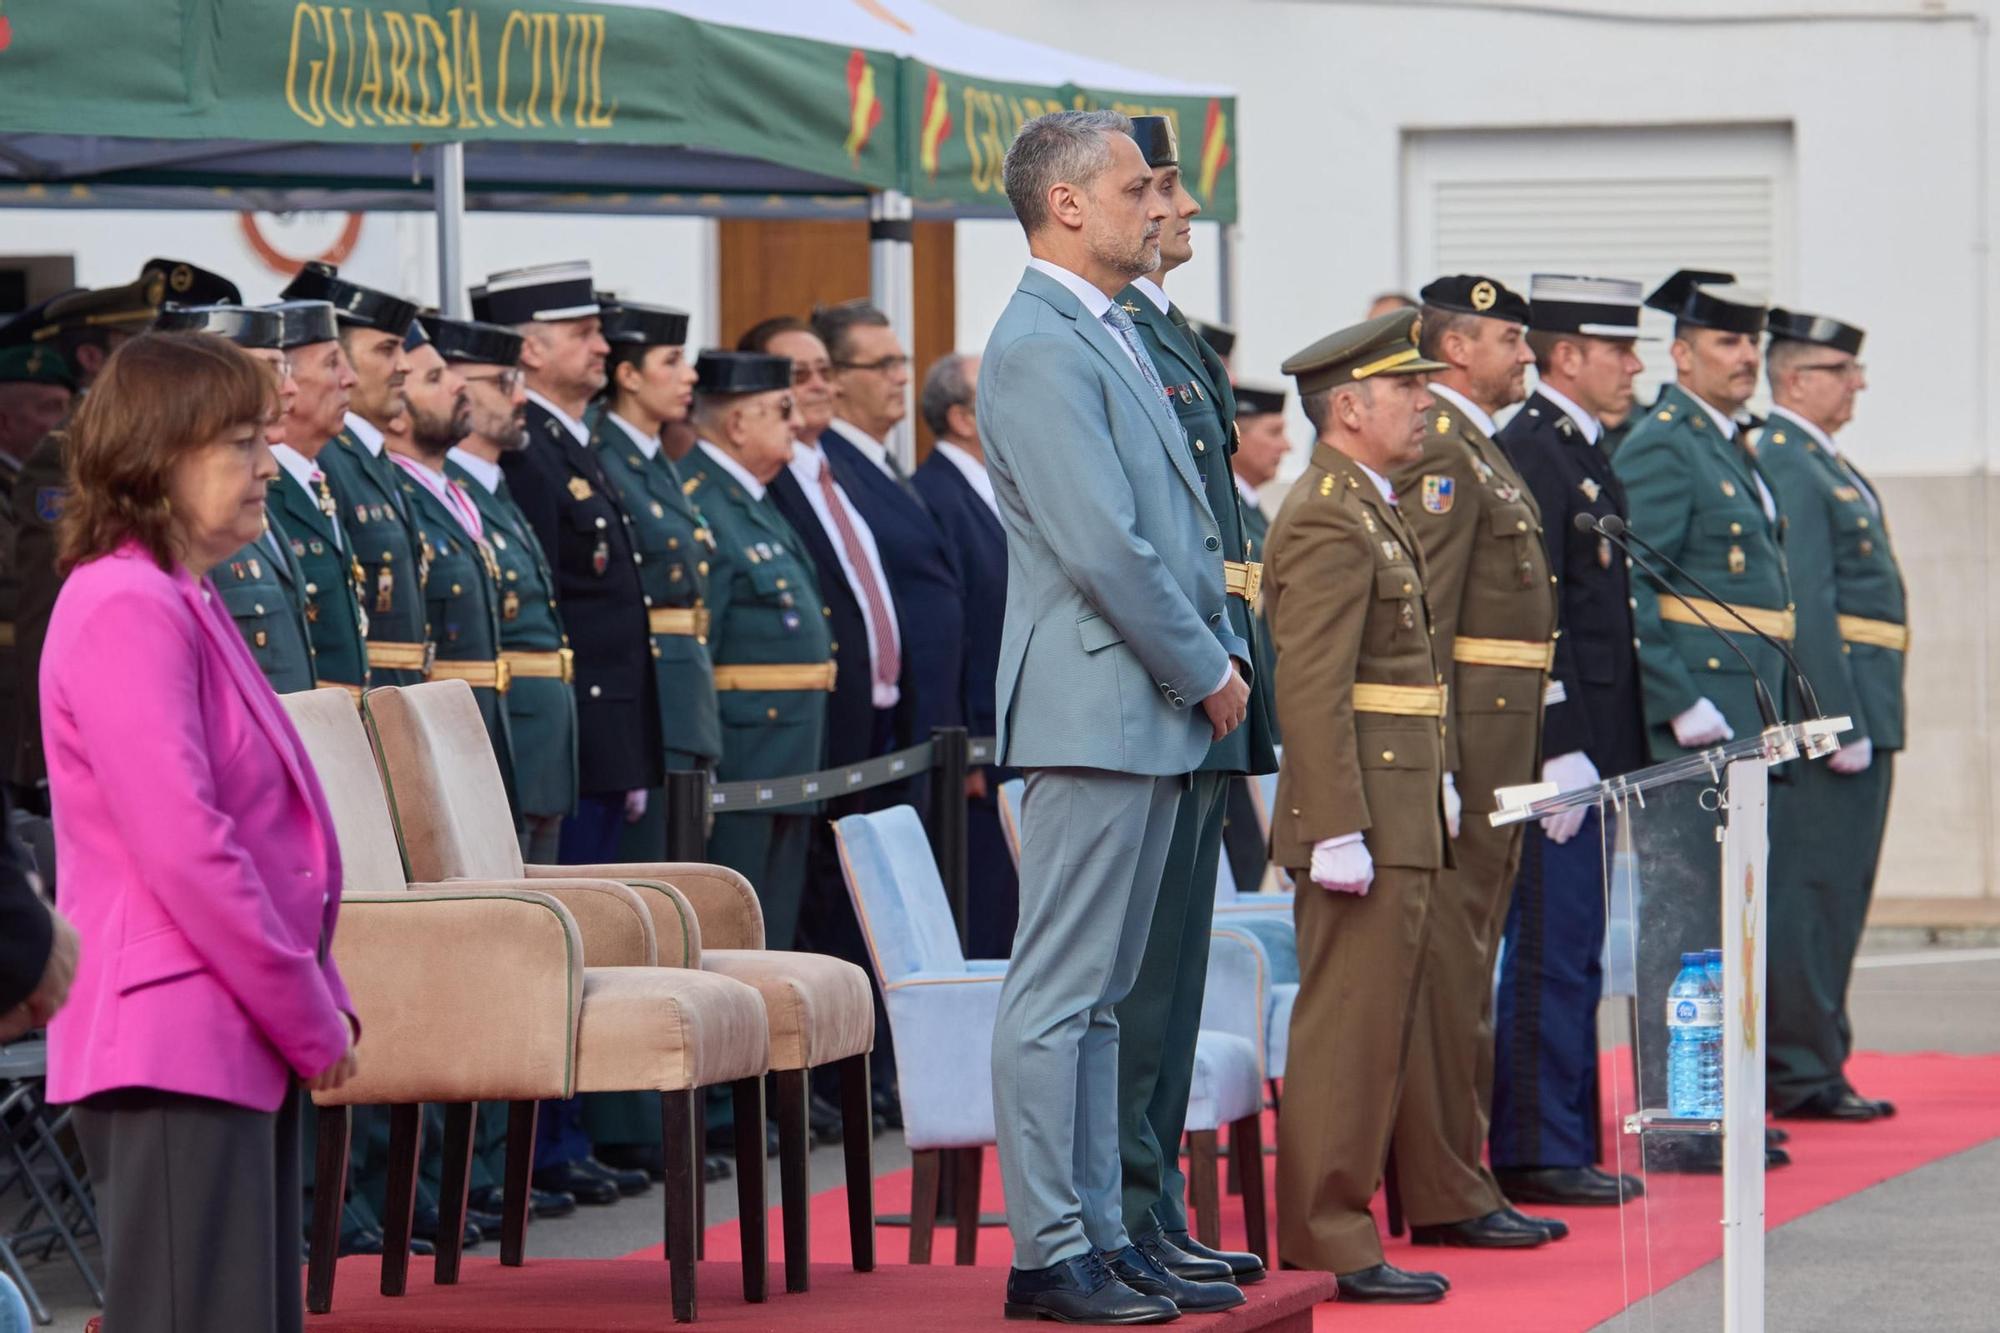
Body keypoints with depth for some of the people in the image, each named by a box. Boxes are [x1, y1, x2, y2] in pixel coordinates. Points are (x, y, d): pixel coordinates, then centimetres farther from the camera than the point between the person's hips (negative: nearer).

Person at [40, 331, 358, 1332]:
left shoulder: (181, 605, 17)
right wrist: (309, 1017, -14)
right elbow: (181, 847, -21)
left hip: (239, 1039, 10)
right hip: (177, 1043, -10)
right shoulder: (127, 610, -14)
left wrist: (315, 1002, 9)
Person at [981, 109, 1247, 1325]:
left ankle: (1100, 1235, 18)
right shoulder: (1040, 347, -14)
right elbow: (1103, 548, -20)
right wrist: (1204, 674, -12)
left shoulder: (1114, 335, 17)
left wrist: (1224, 651, 10)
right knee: (1061, 992, -6)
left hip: (1155, 714, 10)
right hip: (1097, 708, -10)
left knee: (1101, 993, 13)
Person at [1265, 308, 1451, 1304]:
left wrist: (1431, 795, 20)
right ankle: (1327, 1247, -5)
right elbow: (1311, 688, -21)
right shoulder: (1327, 520, -15)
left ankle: (1337, 1229, 17)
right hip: (1364, 817, -11)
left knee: (1372, 1032, 13)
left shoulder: (1370, 508, 19)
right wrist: (1337, 830, -24)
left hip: (1398, 813, 11)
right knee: (1347, 1027, -7)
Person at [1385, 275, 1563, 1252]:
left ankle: (1459, 1178, 17)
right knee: (1447, 957, -8)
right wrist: (1435, 768, -24)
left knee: (1466, 955, 12)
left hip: (1498, 734, 11)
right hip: (1466, 732, -11)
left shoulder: (1479, 451, 19)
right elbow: (1423, 620, -20)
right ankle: (1442, 1195, -7)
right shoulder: (1440, 451, -13)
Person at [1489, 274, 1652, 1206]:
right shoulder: (1530, 451, -13)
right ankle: (1539, 1156, -4)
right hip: (1560, 749, -10)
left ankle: (1560, 1143, 15)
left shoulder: (1583, 455, 18)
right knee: (1554, 949, -7)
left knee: (1569, 953, 11)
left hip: (1591, 750, 10)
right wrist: (1561, 750, -22)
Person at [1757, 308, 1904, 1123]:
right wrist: (1840, 722, -22)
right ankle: (1803, 1076, -5)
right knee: (1814, 893, -7)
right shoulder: (1786, 466, -13)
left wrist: (1868, 720, 18)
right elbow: (1805, 606, -19)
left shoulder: (1825, 466, 19)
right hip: (1829, 706, -10)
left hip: (1860, 713, 10)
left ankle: (1813, 1065, 17)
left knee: (1834, 894, 12)